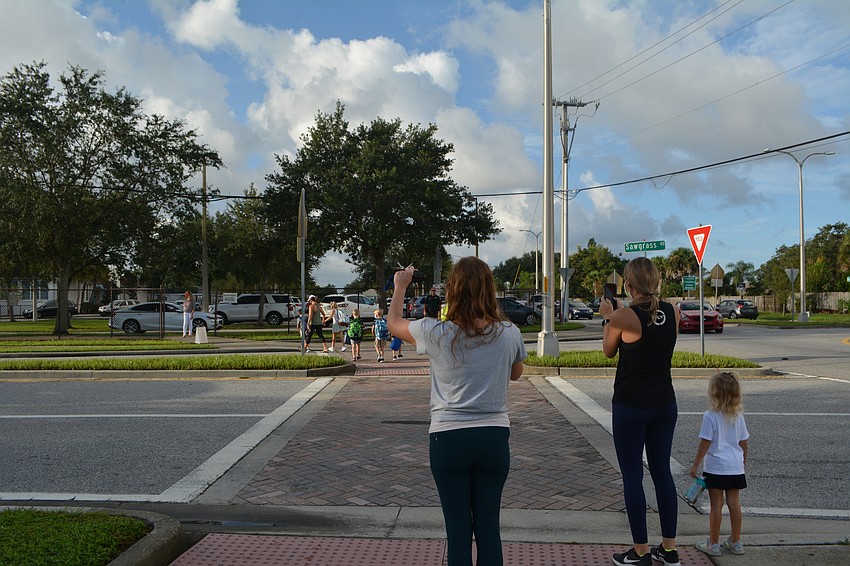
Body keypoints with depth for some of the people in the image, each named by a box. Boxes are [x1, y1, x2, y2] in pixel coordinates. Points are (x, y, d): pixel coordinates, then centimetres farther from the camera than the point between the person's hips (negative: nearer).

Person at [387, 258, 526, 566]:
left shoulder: (436, 333, -11)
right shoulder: (509, 334, -6)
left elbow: (393, 322, 8)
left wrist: (400, 286, 25)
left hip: (448, 438, -2)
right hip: (494, 437, 2)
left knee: (458, 528, 9)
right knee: (488, 526, 13)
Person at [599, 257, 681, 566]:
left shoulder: (623, 317, -15)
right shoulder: (673, 312, 0)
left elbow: (608, 351, 2)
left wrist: (607, 317, 16)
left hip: (630, 404, -5)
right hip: (665, 402, 6)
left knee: (632, 477, 4)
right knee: (662, 472, 14)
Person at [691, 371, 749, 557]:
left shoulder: (710, 416, -14)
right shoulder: (738, 416, 3)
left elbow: (705, 443, -13)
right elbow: (744, 442, 10)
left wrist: (695, 464, -5)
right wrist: (743, 462, 25)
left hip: (716, 467, -5)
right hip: (736, 467, 5)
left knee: (716, 504, 1)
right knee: (734, 503, 12)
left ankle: (713, 544, 10)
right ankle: (736, 542, 21)